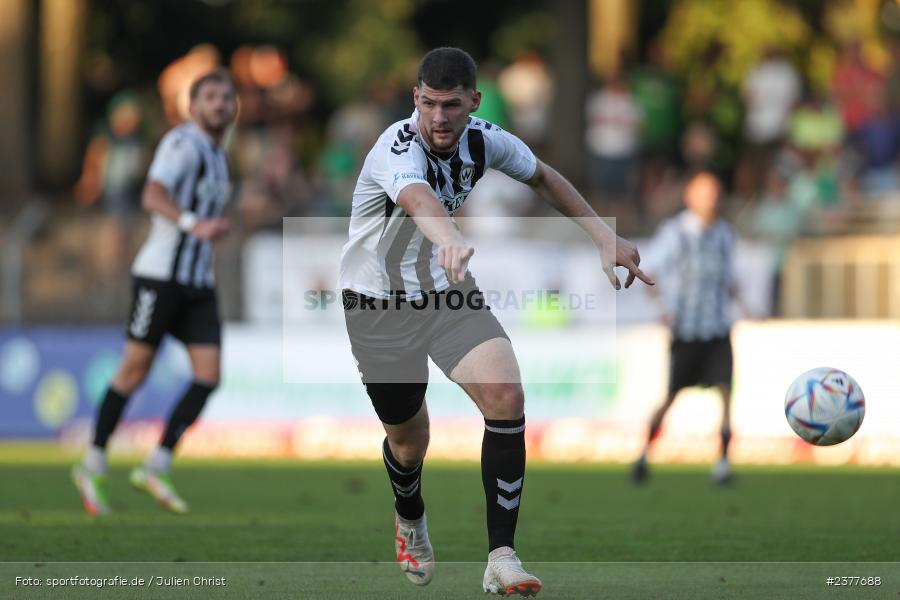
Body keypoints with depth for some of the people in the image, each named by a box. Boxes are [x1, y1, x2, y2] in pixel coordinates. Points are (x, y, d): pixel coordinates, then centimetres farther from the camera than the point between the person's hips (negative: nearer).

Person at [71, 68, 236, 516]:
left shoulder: (217, 156, 18)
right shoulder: (183, 143, -10)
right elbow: (153, 197, -27)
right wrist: (194, 224, -40)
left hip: (199, 283, 8)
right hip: (161, 274, -8)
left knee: (209, 375, -6)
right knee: (135, 370, -2)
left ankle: (156, 467, -2)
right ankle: (93, 466, 12)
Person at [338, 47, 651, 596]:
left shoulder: (484, 140, -10)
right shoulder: (399, 149, -29)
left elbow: (543, 177, 12)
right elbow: (420, 201, -54)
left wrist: (605, 237, 6)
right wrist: (452, 239, -76)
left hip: (450, 291, 4)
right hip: (379, 304, -4)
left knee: (506, 397, -21)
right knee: (408, 439, 9)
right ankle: (410, 519, 47)